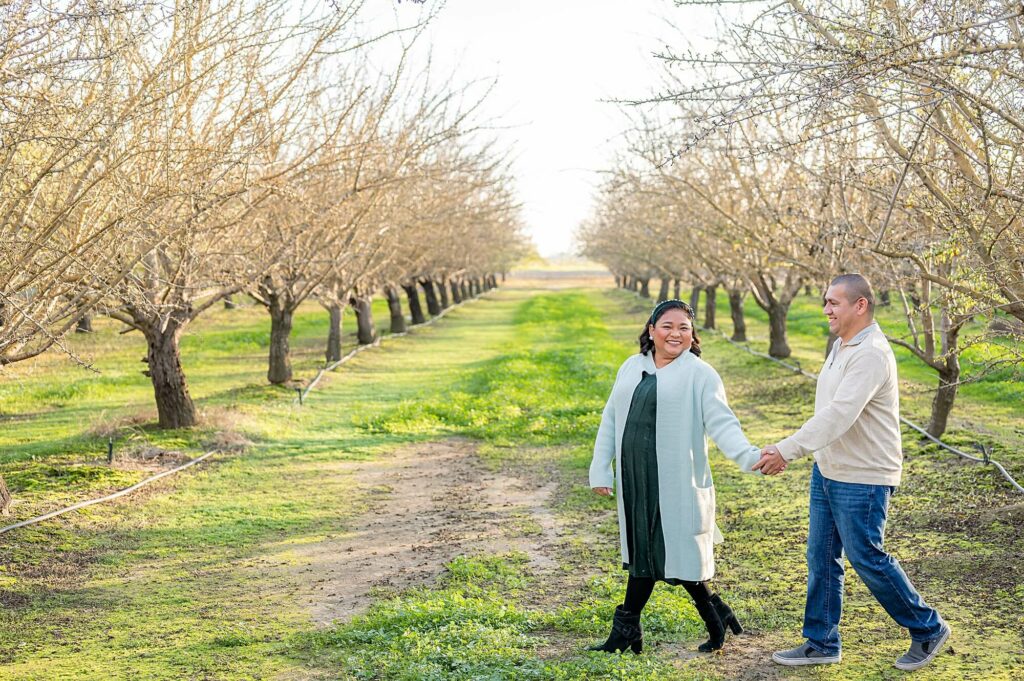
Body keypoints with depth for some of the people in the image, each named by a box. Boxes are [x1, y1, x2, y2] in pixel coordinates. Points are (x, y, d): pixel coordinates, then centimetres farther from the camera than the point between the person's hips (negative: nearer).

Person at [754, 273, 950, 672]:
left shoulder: (871, 354, -22)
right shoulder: (842, 347, 10)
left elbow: (839, 415, -32)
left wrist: (787, 451, -36)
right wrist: (786, 449, 11)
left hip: (862, 479, -9)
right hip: (827, 472, 9)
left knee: (866, 558, 0)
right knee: (821, 557, 11)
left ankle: (927, 629, 19)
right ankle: (821, 643, 21)